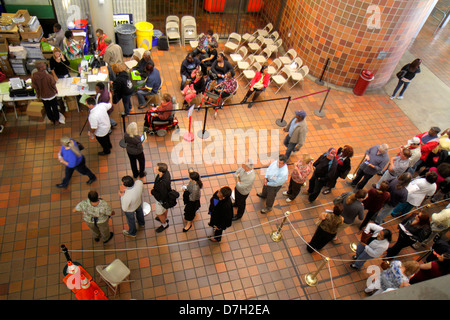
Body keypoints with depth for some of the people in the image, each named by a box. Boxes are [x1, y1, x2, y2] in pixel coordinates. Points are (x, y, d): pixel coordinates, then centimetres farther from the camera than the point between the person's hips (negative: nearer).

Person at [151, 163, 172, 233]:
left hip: (162, 200, -7)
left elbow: (163, 196, -33)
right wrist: (155, 187, -2)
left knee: (159, 214, 22)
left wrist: (153, 192, -21)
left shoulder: (163, 183, -47)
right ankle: (165, 218, 64)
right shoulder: (166, 172, -24)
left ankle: (164, 224, 49)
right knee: (165, 208, 35)